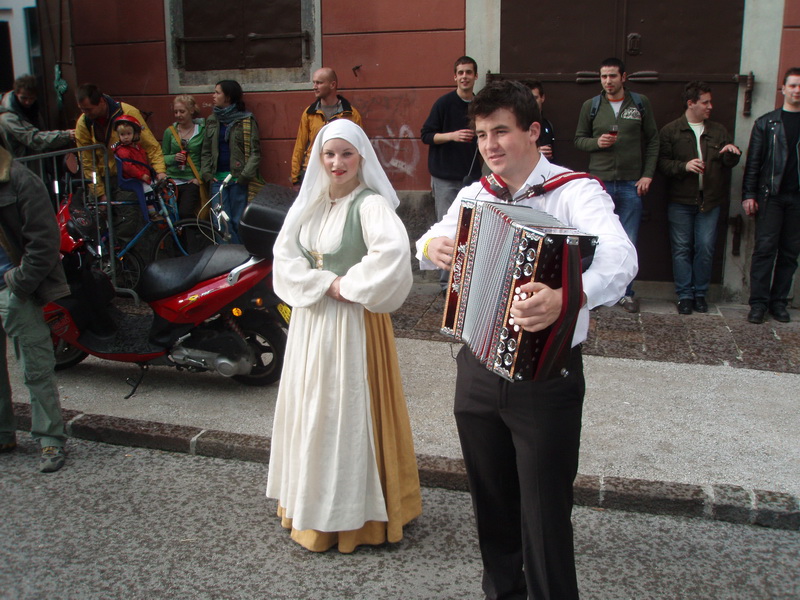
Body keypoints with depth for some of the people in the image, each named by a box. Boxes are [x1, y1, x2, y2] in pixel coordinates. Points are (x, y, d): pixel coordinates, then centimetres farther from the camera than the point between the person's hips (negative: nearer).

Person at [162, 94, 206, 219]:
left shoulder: (201, 131, 0)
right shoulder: (170, 131, 7)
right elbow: (163, 156, 11)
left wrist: (200, 177, -10)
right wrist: (174, 158, -10)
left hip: (192, 181, -3)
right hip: (172, 181, 3)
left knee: (185, 213, -20)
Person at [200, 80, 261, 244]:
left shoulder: (246, 120, 0)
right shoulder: (212, 120, 15)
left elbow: (255, 152, -5)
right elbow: (206, 150, 16)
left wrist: (245, 175, -14)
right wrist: (206, 172, 2)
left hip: (238, 179, -4)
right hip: (218, 178, 4)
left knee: (238, 221, -2)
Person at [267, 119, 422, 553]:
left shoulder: (370, 205, -12)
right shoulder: (309, 204, 10)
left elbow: (394, 250, -31)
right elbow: (284, 256, 3)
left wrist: (350, 285, -21)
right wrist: (325, 283, -12)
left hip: (353, 322, -7)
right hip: (310, 320, 7)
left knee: (349, 408, 0)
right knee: (312, 407, 14)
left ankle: (354, 511, 14)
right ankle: (312, 502, 29)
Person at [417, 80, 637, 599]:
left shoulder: (576, 192, -14)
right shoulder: (474, 195, 6)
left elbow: (620, 258, -31)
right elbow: (428, 244, 16)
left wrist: (567, 297, -52)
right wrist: (431, 248, -10)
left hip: (546, 377, -5)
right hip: (479, 368, 6)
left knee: (545, 514, 4)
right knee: (492, 502, 21)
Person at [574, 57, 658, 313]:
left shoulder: (641, 104, 5)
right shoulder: (591, 106, 6)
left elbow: (653, 141, 7)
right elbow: (579, 139, 10)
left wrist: (648, 174, -1)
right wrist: (596, 142, -12)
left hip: (631, 184, 0)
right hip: (599, 181, 0)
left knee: (628, 242, 4)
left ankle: (626, 291, 15)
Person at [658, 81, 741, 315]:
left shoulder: (719, 131, 13)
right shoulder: (670, 131, 2)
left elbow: (729, 163, 12)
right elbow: (662, 162, -5)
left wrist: (732, 153, -9)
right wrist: (684, 166, -20)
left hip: (709, 201, 3)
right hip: (681, 201, -2)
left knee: (705, 249, 1)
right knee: (682, 249, 1)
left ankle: (700, 293, 13)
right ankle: (684, 295, 9)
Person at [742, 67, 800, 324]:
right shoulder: (766, 123, 8)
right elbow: (753, 161, 3)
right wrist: (748, 194, -5)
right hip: (770, 195, -2)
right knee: (765, 248, -6)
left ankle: (779, 302, 10)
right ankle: (758, 302, -2)